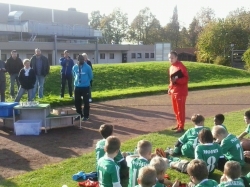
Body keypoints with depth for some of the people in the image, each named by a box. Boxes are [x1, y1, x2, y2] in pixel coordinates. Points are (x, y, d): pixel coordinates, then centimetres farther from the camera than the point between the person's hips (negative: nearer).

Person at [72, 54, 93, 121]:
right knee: (77, 101, 7)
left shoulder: (87, 67, -11)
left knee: (86, 102, 3)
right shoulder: (75, 67, -2)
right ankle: (79, 115, 22)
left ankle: (86, 116, 14)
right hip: (77, 86, 3)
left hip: (85, 86, -3)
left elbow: (91, 76, 3)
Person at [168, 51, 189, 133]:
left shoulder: (181, 66, -14)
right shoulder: (171, 67, 13)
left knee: (180, 110, -4)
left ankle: (181, 127, 1)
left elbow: (186, 79, -19)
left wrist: (177, 80, -30)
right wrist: (170, 88, 12)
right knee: (176, 109, 15)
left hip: (180, 91, -9)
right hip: (173, 91, 9)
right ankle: (179, 125, 26)